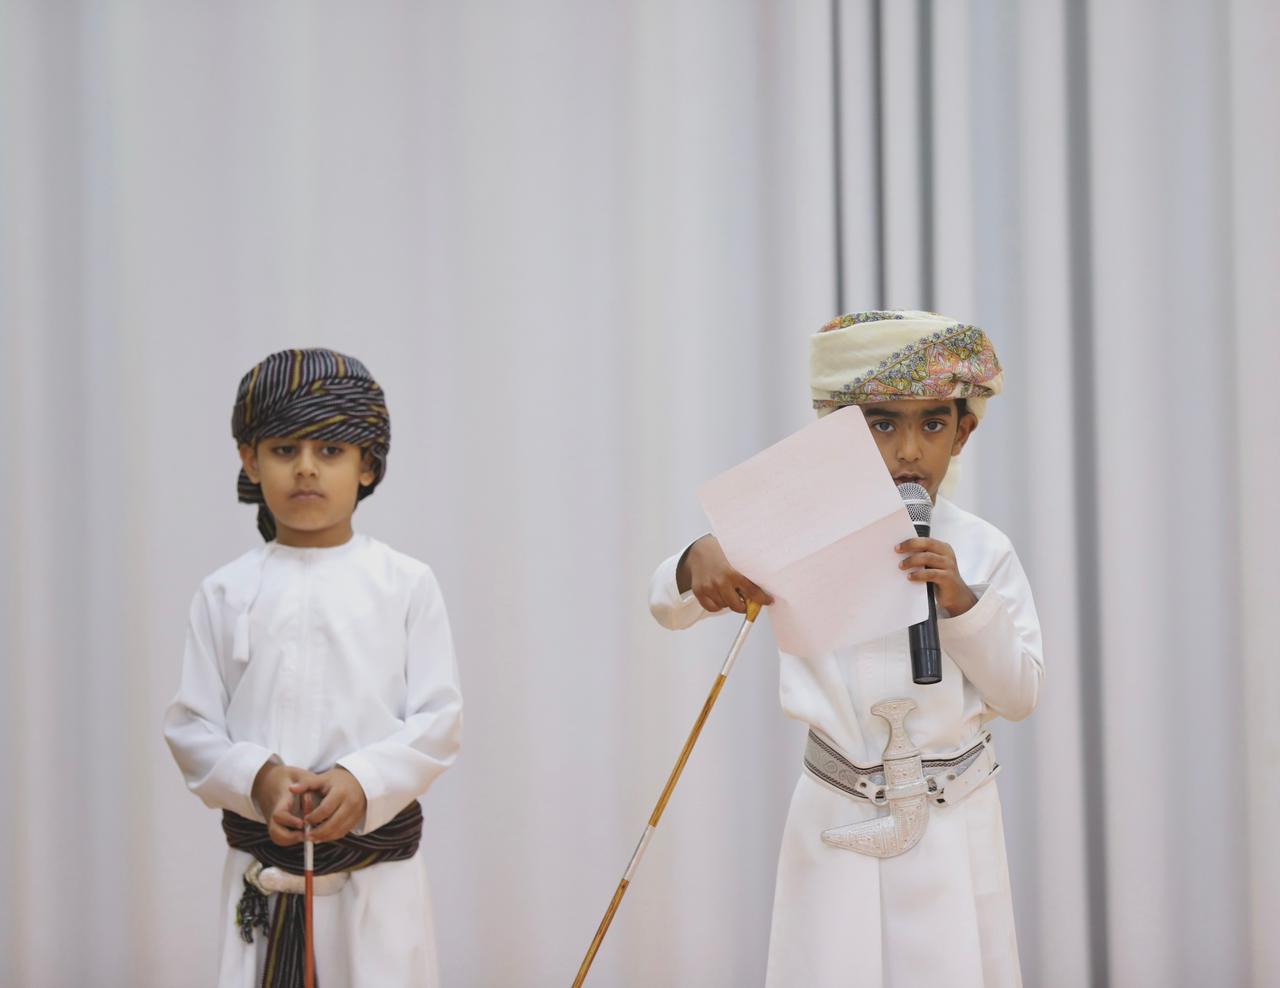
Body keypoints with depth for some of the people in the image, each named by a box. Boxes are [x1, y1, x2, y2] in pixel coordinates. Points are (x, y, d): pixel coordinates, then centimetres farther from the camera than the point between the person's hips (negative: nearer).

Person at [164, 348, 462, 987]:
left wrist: (362, 780, -18)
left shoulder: (406, 585, 1)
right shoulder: (226, 593, 5)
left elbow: (439, 718, -1)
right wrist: (257, 778, -15)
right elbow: (190, 726, 4)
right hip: (261, 870, 1)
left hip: (379, 872, -1)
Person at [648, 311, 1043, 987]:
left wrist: (962, 602, -17)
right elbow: (668, 607, -2)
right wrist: (701, 561, -25)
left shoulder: (982, 552, -1)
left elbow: (1021, 695, -1)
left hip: (952, 827, 0)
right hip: (837, 826, 0)